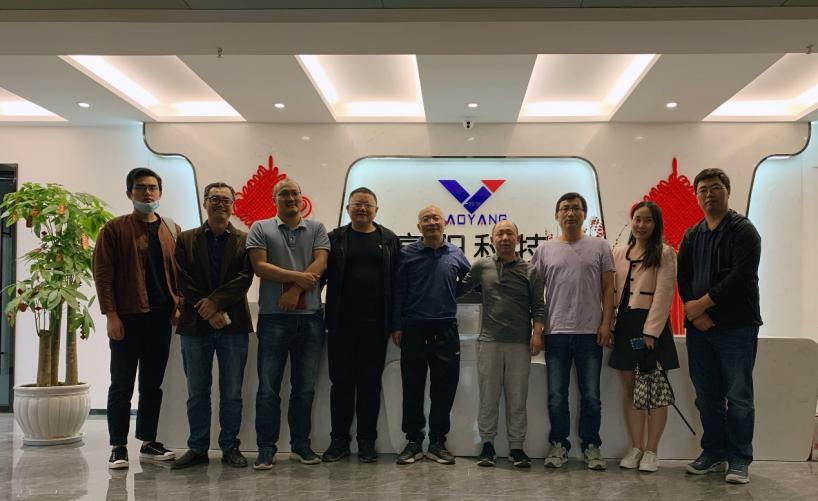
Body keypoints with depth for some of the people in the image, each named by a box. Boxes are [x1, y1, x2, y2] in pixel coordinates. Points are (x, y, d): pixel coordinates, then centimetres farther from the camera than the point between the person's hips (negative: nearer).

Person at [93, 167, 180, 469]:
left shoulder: (172, 231, 12)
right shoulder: (115, 229, -1)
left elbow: (179, 272, 14)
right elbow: (102, 273, -5)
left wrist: (178, 306, 2)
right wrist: (110, 314, -12)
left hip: (161, 317, 4)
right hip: (127, 318, -4)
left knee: (153, 384, 10)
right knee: (122, 384, 1)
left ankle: (148, 442, 20)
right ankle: (118, 447, 9)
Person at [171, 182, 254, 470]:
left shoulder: (244, 241, 7)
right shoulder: (186, 240, 8)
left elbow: (244, 278, -5)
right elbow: (184, 282, -1)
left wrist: (216, 302, -15)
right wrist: (209, 313, -11)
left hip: (233, 325, -1)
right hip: (196, 325, 1)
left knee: (232, 393, 4)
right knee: (197, 393, 7)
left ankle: (230, 448, 14)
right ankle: (197, 449, 16)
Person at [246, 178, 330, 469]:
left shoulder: (316, 229, 11)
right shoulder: (260, 229, 7)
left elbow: (320, 264, -2)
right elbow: (260, 267, -6)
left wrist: (295, 290, -14)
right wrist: (298, 277, -11)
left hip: (310, 317, 2)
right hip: (273, 316, -2)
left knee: (305, 387, 9)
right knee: (268, 387, 0)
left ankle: (301, 445, 19)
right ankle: (266, 450, 7)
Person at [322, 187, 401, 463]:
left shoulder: (389, 240, 7)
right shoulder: (335, 238, 7)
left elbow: (396, 281, 2)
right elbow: (320, 273, 3)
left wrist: (395, 322, -3)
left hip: (375, 324, 0)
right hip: (341, 323, 0)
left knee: (370, 383, 6)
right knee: (341, 381, 6)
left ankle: (367, 441, 16)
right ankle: (339, 440, 16)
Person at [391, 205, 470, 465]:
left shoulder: (456, 255, 8)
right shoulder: (407, 254, 3)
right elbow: (398, 291, 1)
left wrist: (451, 298, 11)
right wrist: (396, 326, -2)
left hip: (446, 329, 2)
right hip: (413, 329, -1)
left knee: (444, 389, 4)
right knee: (412, 388, 4)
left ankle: (437, 442, 14)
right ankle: (413, 441, 14)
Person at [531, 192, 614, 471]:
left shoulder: (599, 247, 5)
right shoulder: (545, 250, 7)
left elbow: (608, 288, 3)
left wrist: (606, 323, -5)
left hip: (590, 333, -1)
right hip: (556, 333, 1)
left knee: (591, 395, 6)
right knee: (556, 396, 7)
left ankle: (591, 446, 18)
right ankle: (559, 445, 19)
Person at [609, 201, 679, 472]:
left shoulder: (665, 253, -2)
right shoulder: (619, 252, 12)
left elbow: (663, 294, -9)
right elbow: (612, 291, 12)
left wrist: (651, 330, -16)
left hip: (651, 323, -5)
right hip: (624, 323, 5)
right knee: (630, 390, 9)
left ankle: (651, 451, 9)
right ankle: (635, 447, 17)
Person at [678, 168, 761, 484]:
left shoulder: (743, 230, -3)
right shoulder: (691, 236, 14)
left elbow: (741, 276, -15)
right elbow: (683, 278, 8)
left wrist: (702, 303, -13)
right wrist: (695, 313, -9)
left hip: (736, 327, -5)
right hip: (699, 327, 5)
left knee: (738, 398, -2)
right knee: (707, 397, 10)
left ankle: (739, 460, 8)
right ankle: (714, 454, 21)